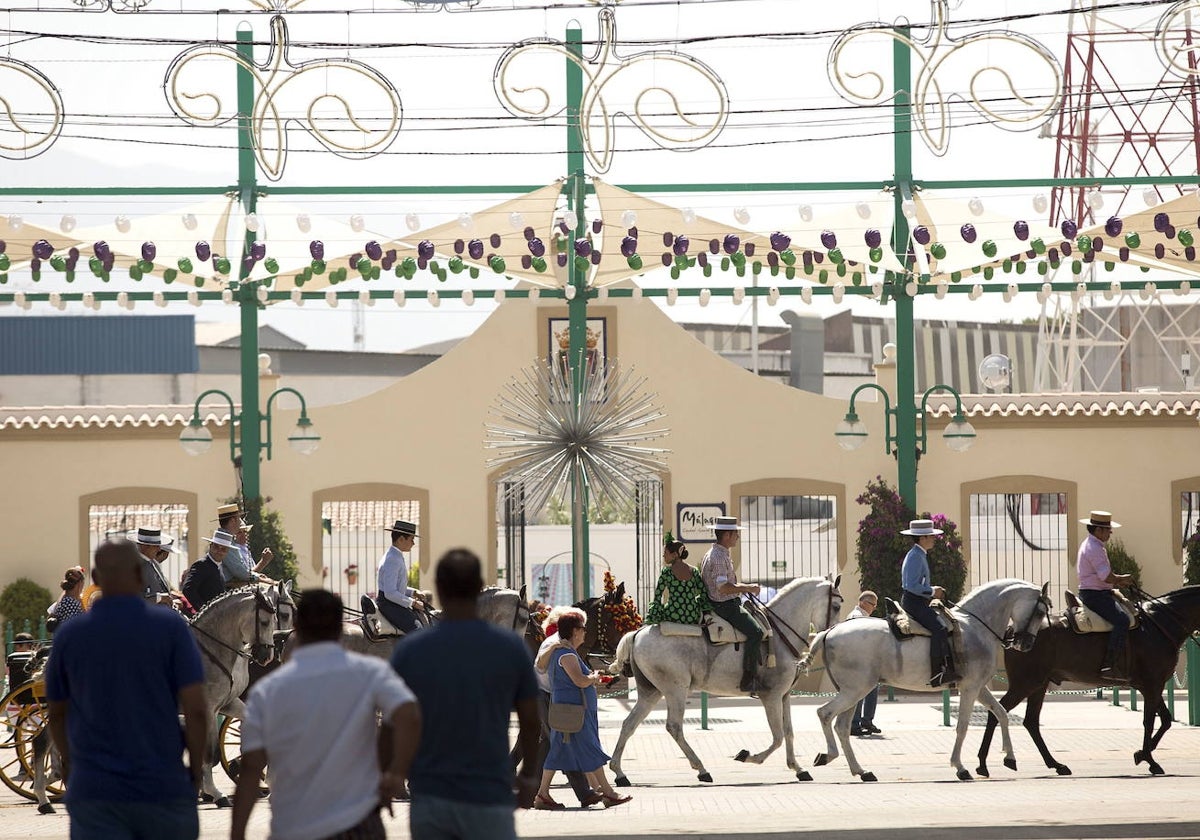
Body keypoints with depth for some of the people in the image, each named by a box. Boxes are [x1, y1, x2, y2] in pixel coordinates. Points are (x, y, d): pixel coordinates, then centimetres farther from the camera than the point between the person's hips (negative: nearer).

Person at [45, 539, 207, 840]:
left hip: (93, 792, 1)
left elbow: (57, 714, 14)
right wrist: (196, 771, 5)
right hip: (164, 789, -1)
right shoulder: (170, 628, -5)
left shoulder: (69, 634, 2)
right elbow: (195, 710, -10)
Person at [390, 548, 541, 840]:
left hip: (429, 797, 1)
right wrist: (529, 774, 20)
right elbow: (530, 721, 5)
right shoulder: (510, 647, -4)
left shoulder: (409, 651, -4)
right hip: (488, 797, -1)